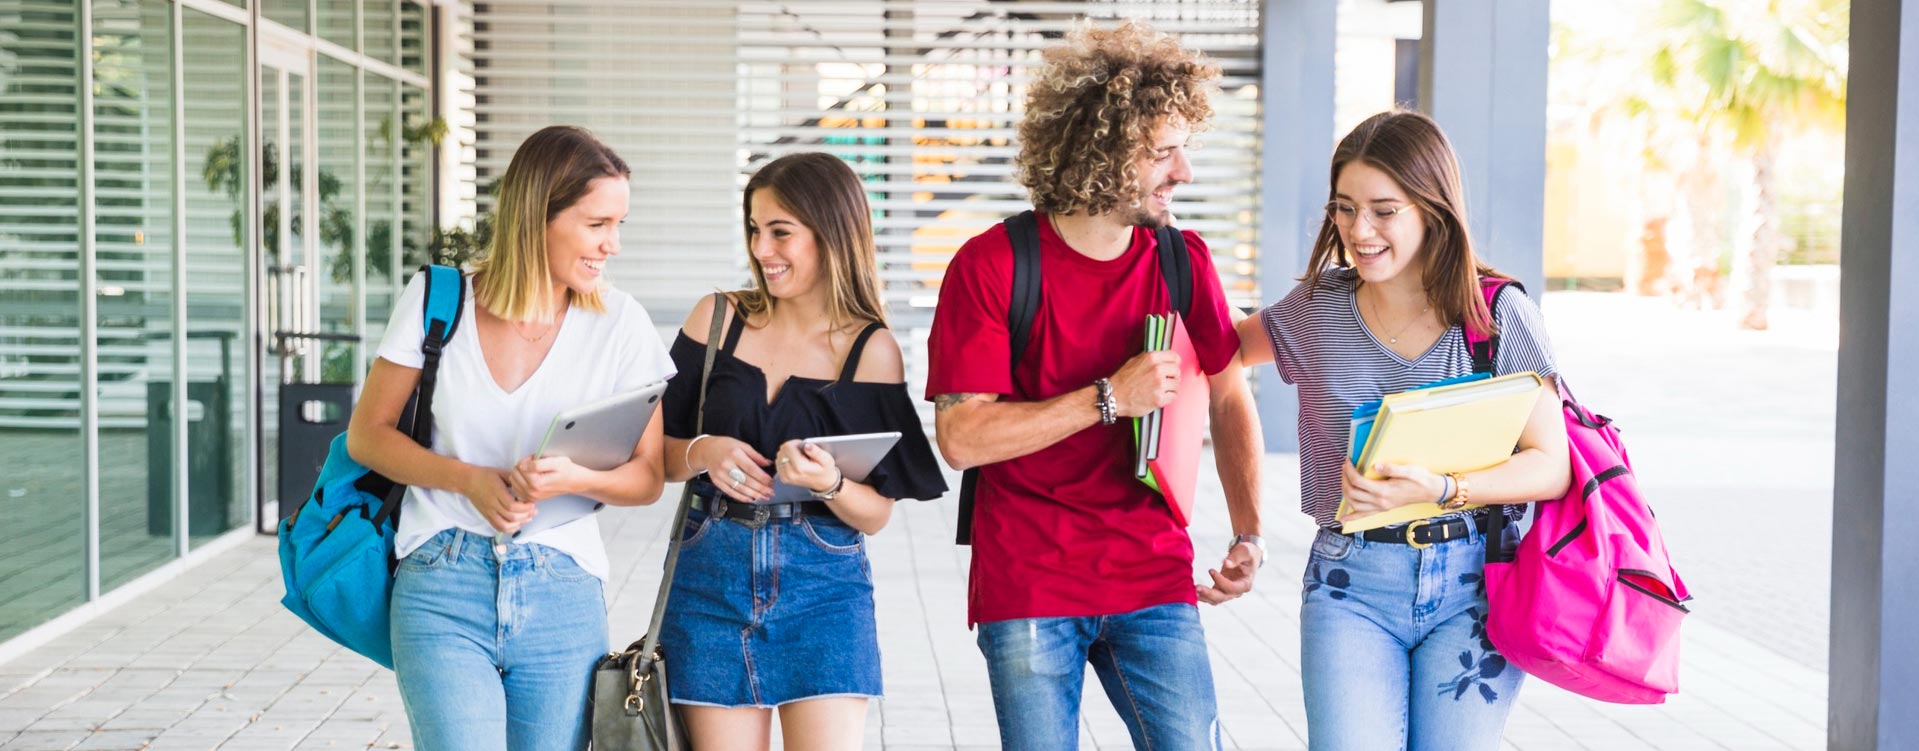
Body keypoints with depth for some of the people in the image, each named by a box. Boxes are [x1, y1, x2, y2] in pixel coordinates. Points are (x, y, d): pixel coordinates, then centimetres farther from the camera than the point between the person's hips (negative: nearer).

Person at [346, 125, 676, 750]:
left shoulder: (620, 325, 1)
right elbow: (367, 434, 6)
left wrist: (576, 479, -17)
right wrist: (470, 479, -10)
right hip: (440, 589, -1)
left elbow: (647, 477, 5)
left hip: (561, 600, 1)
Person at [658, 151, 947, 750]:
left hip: (823, 586, -1)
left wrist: (829, 482, -21)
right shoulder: (718, 319, 3)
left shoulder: (872, 350, -2)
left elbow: (876, 514, -1)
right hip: (711, 575, 2)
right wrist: (700, 453, -14)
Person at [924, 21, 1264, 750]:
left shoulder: (1184, 261, 2)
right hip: (1027, 591, -3)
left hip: (1153, 582, 3)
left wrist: (1249, 532, 3)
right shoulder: (991, 266, -9)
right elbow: (961, 437, -15)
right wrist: (1110, 398, -19)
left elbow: (1228, 396, 14)